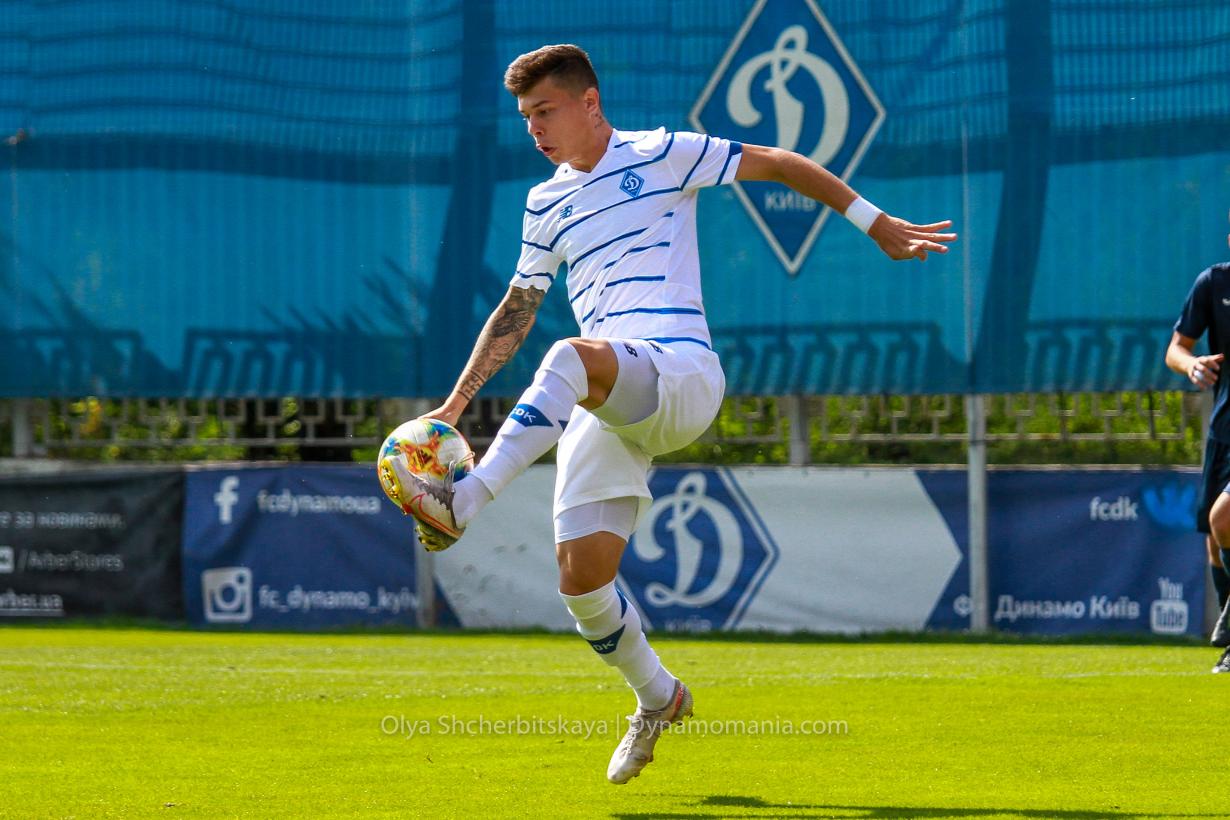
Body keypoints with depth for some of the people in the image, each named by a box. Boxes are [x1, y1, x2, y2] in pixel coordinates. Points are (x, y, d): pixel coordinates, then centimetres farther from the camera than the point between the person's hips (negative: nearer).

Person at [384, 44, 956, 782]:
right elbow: (516, 310, 26)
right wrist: (457, 403, 17)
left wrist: (876, 223, 8)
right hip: (605, 407, 6)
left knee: (574, 358, -38)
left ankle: (465, 501, -47)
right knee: (581, 578, -6)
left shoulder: (661, 156, 5)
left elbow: (777, 164, 10)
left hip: (682, 374, -6)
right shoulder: (547, 204, 20)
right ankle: (657, 699, 18)